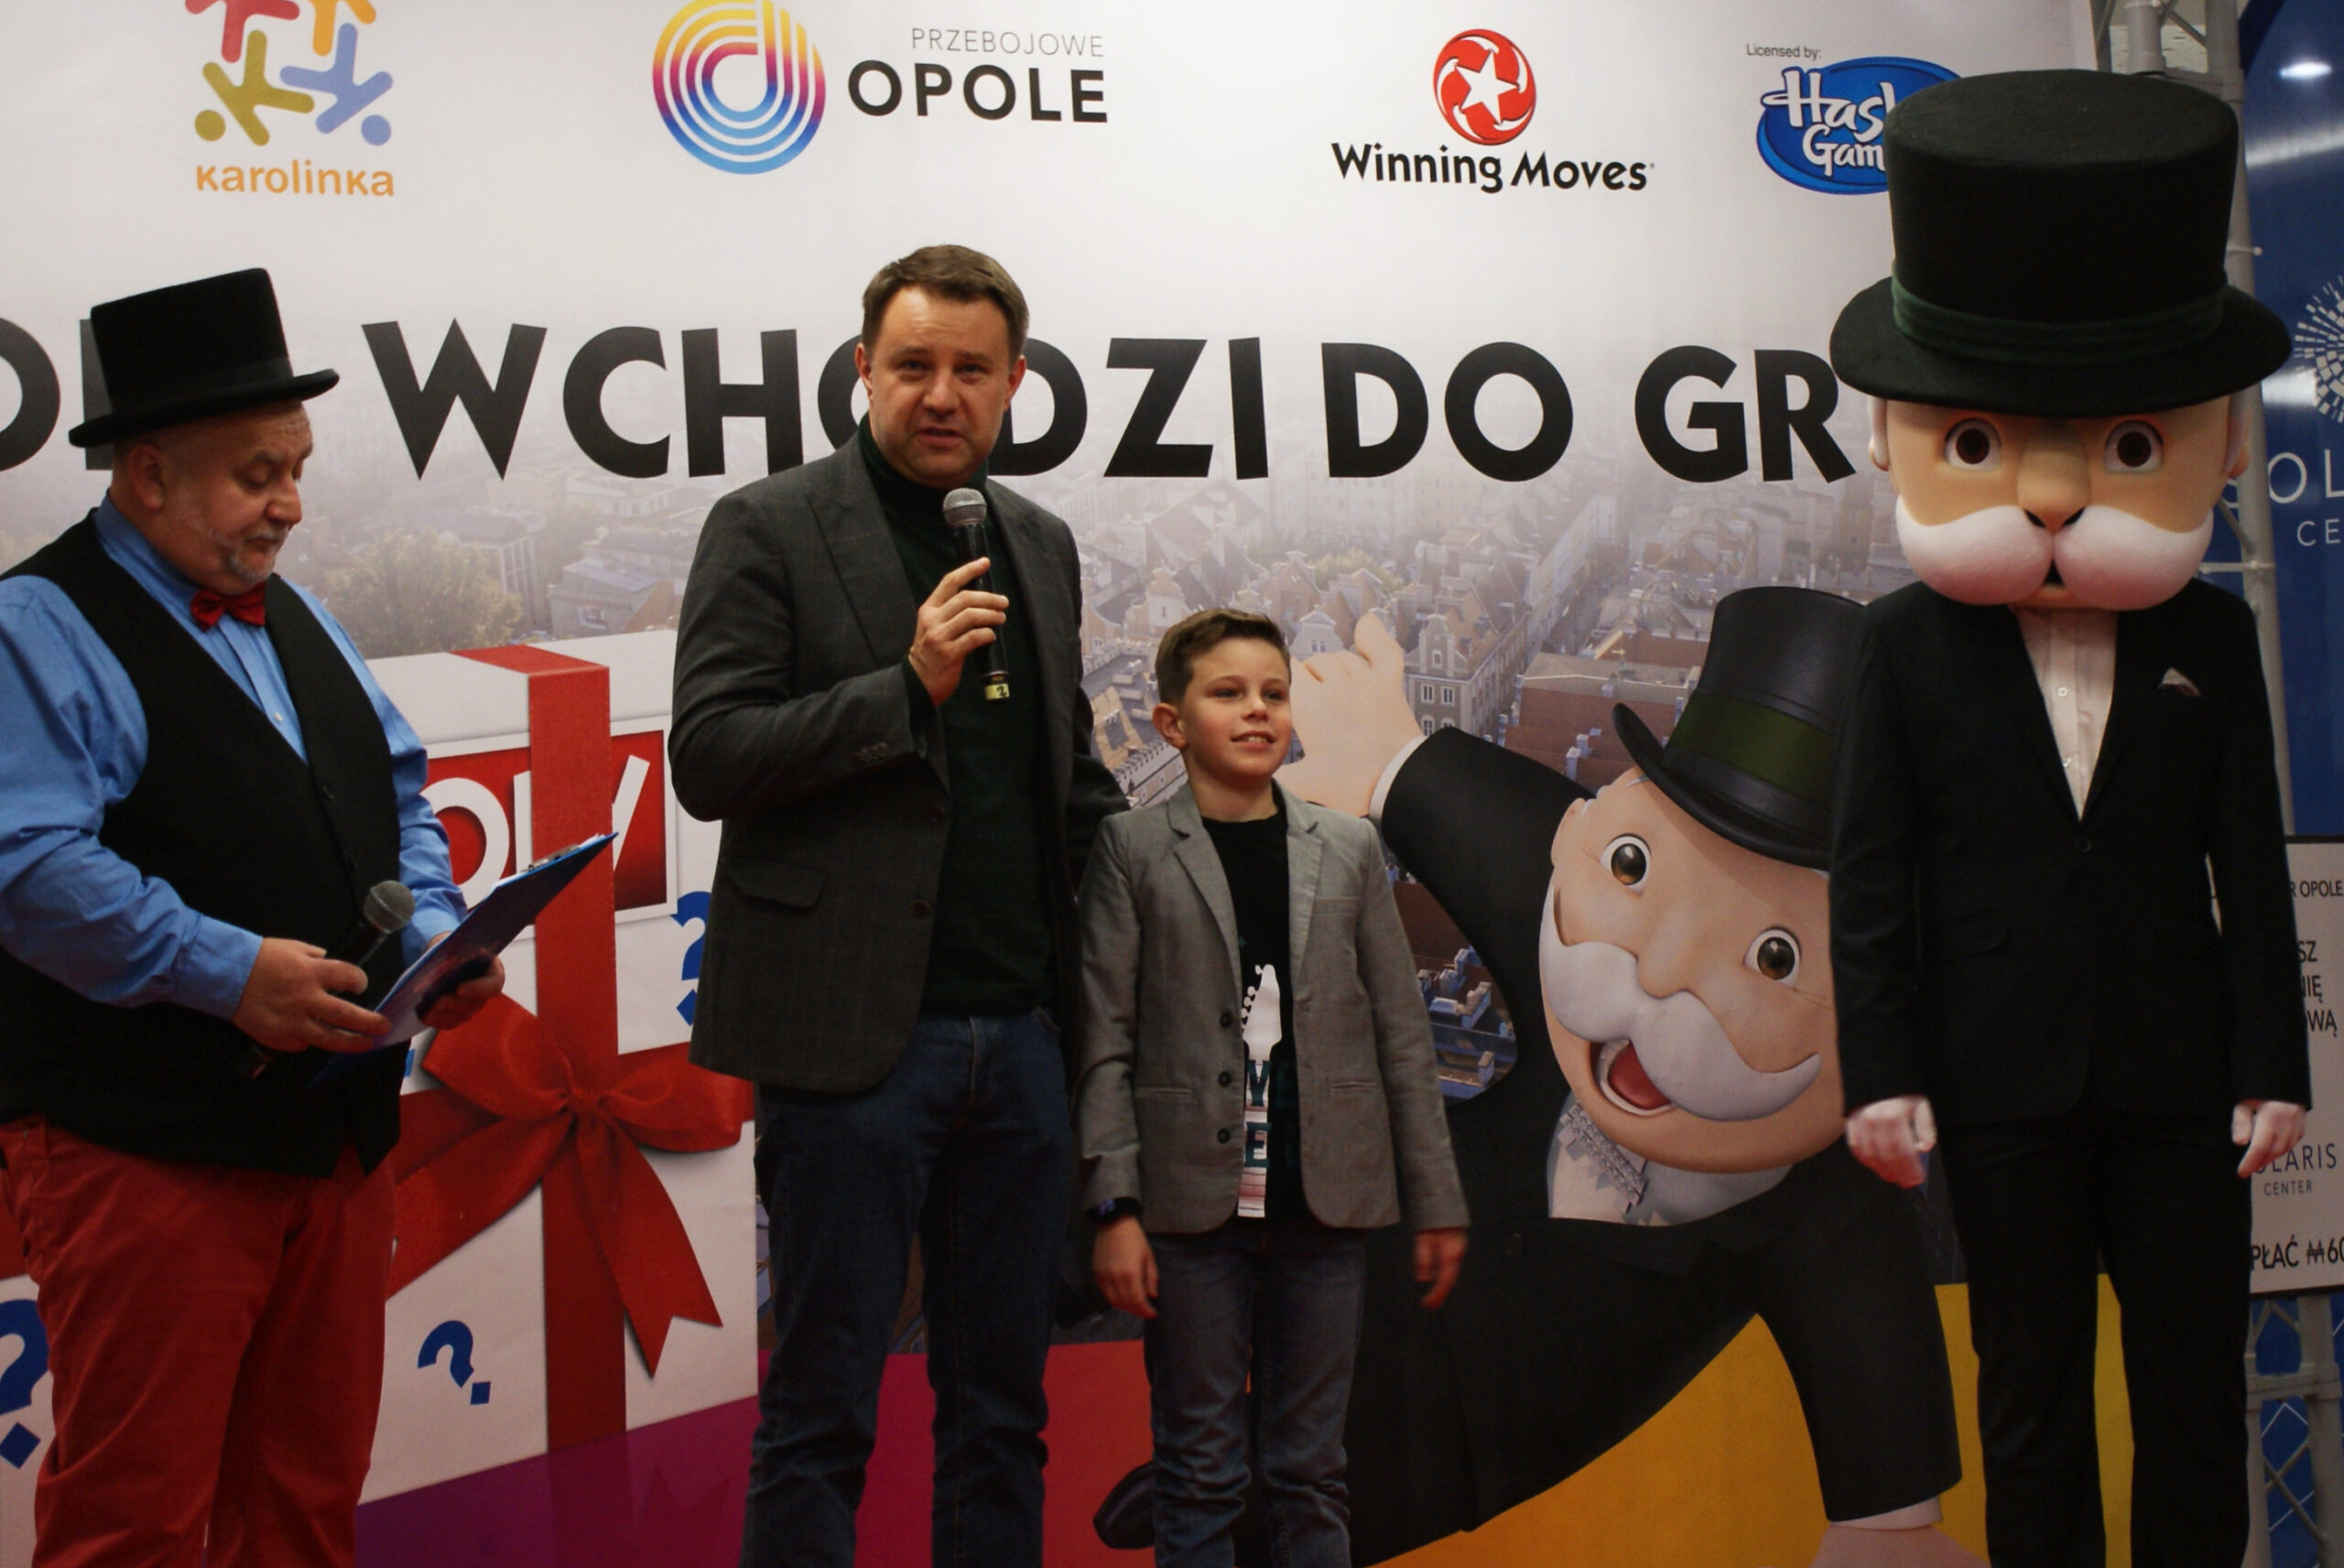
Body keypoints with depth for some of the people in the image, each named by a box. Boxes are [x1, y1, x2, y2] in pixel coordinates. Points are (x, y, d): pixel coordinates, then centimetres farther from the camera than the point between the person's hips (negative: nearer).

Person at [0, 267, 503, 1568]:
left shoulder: (295, 619, 16)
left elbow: (398, 793, 18)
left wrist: (435, 929, 0)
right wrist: (226, 969, -27)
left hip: (338, 1131, 8)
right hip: (144, 1151, -7)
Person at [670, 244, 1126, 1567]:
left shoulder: (1041, 543, 15)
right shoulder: (770, 527, -1)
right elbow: (707, 758, -10)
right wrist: (907, 685, -18)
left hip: (1023, 1032, 5)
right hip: (855, 1027, -5)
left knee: (1004, 1404, 14)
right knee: (824, 1405, 4)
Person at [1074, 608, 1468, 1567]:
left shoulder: (1347, 851, 8)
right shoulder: (1131, 852, 1)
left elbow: (1401, 1035, 8)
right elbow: (1105, 1044, -3)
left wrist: (1436, 1200, 7)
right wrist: (1114, 1208, -9)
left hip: (1323, 1205, 2)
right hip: (1192, 1204, -2)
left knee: (1310, 1469, 11)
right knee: (1198, 1472, 7)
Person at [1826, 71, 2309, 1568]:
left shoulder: (2212, 636, 1)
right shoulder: (1908, 644, -4)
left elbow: (2252, 860, 3)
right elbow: (1871, 872, -5)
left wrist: (2273, 1058, 0)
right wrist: (1884, 1067, -8)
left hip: (2180, 1071, 2)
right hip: (2002, 1079, -1)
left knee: (2198, 1381, 12)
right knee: (2030, 1386, 12)